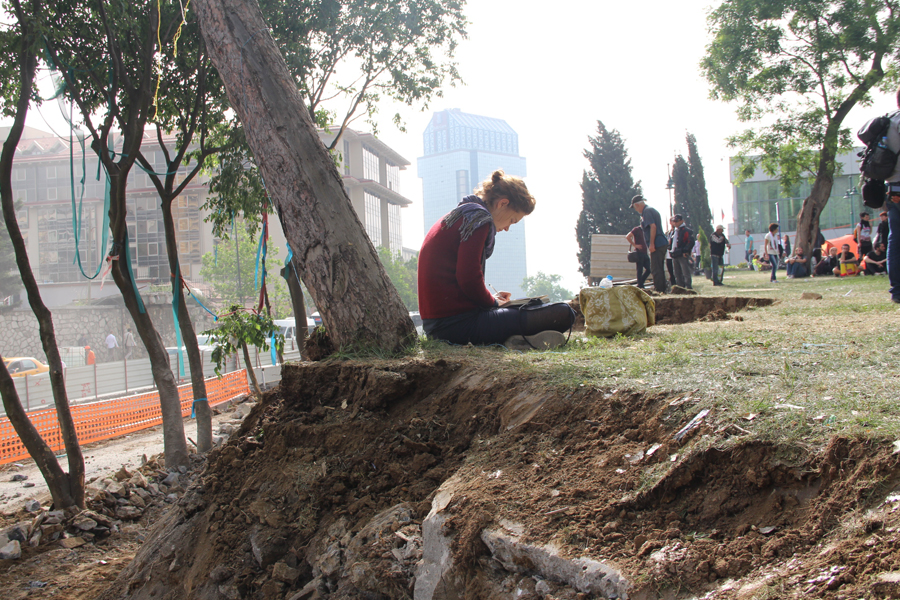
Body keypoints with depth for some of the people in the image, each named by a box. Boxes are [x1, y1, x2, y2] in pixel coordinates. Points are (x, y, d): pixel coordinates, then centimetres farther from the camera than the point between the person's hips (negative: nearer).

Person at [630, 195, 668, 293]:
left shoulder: (647, 211, -9)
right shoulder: (652, 210, 21)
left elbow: (653, 226, -20)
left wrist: (651, 244, -21)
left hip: (656, 245, -10)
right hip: (662, 244, 10)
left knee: (655, 270, -9)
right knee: (659, 269, 13)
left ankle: (658, 290, -10)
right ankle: (662, 290, 16)